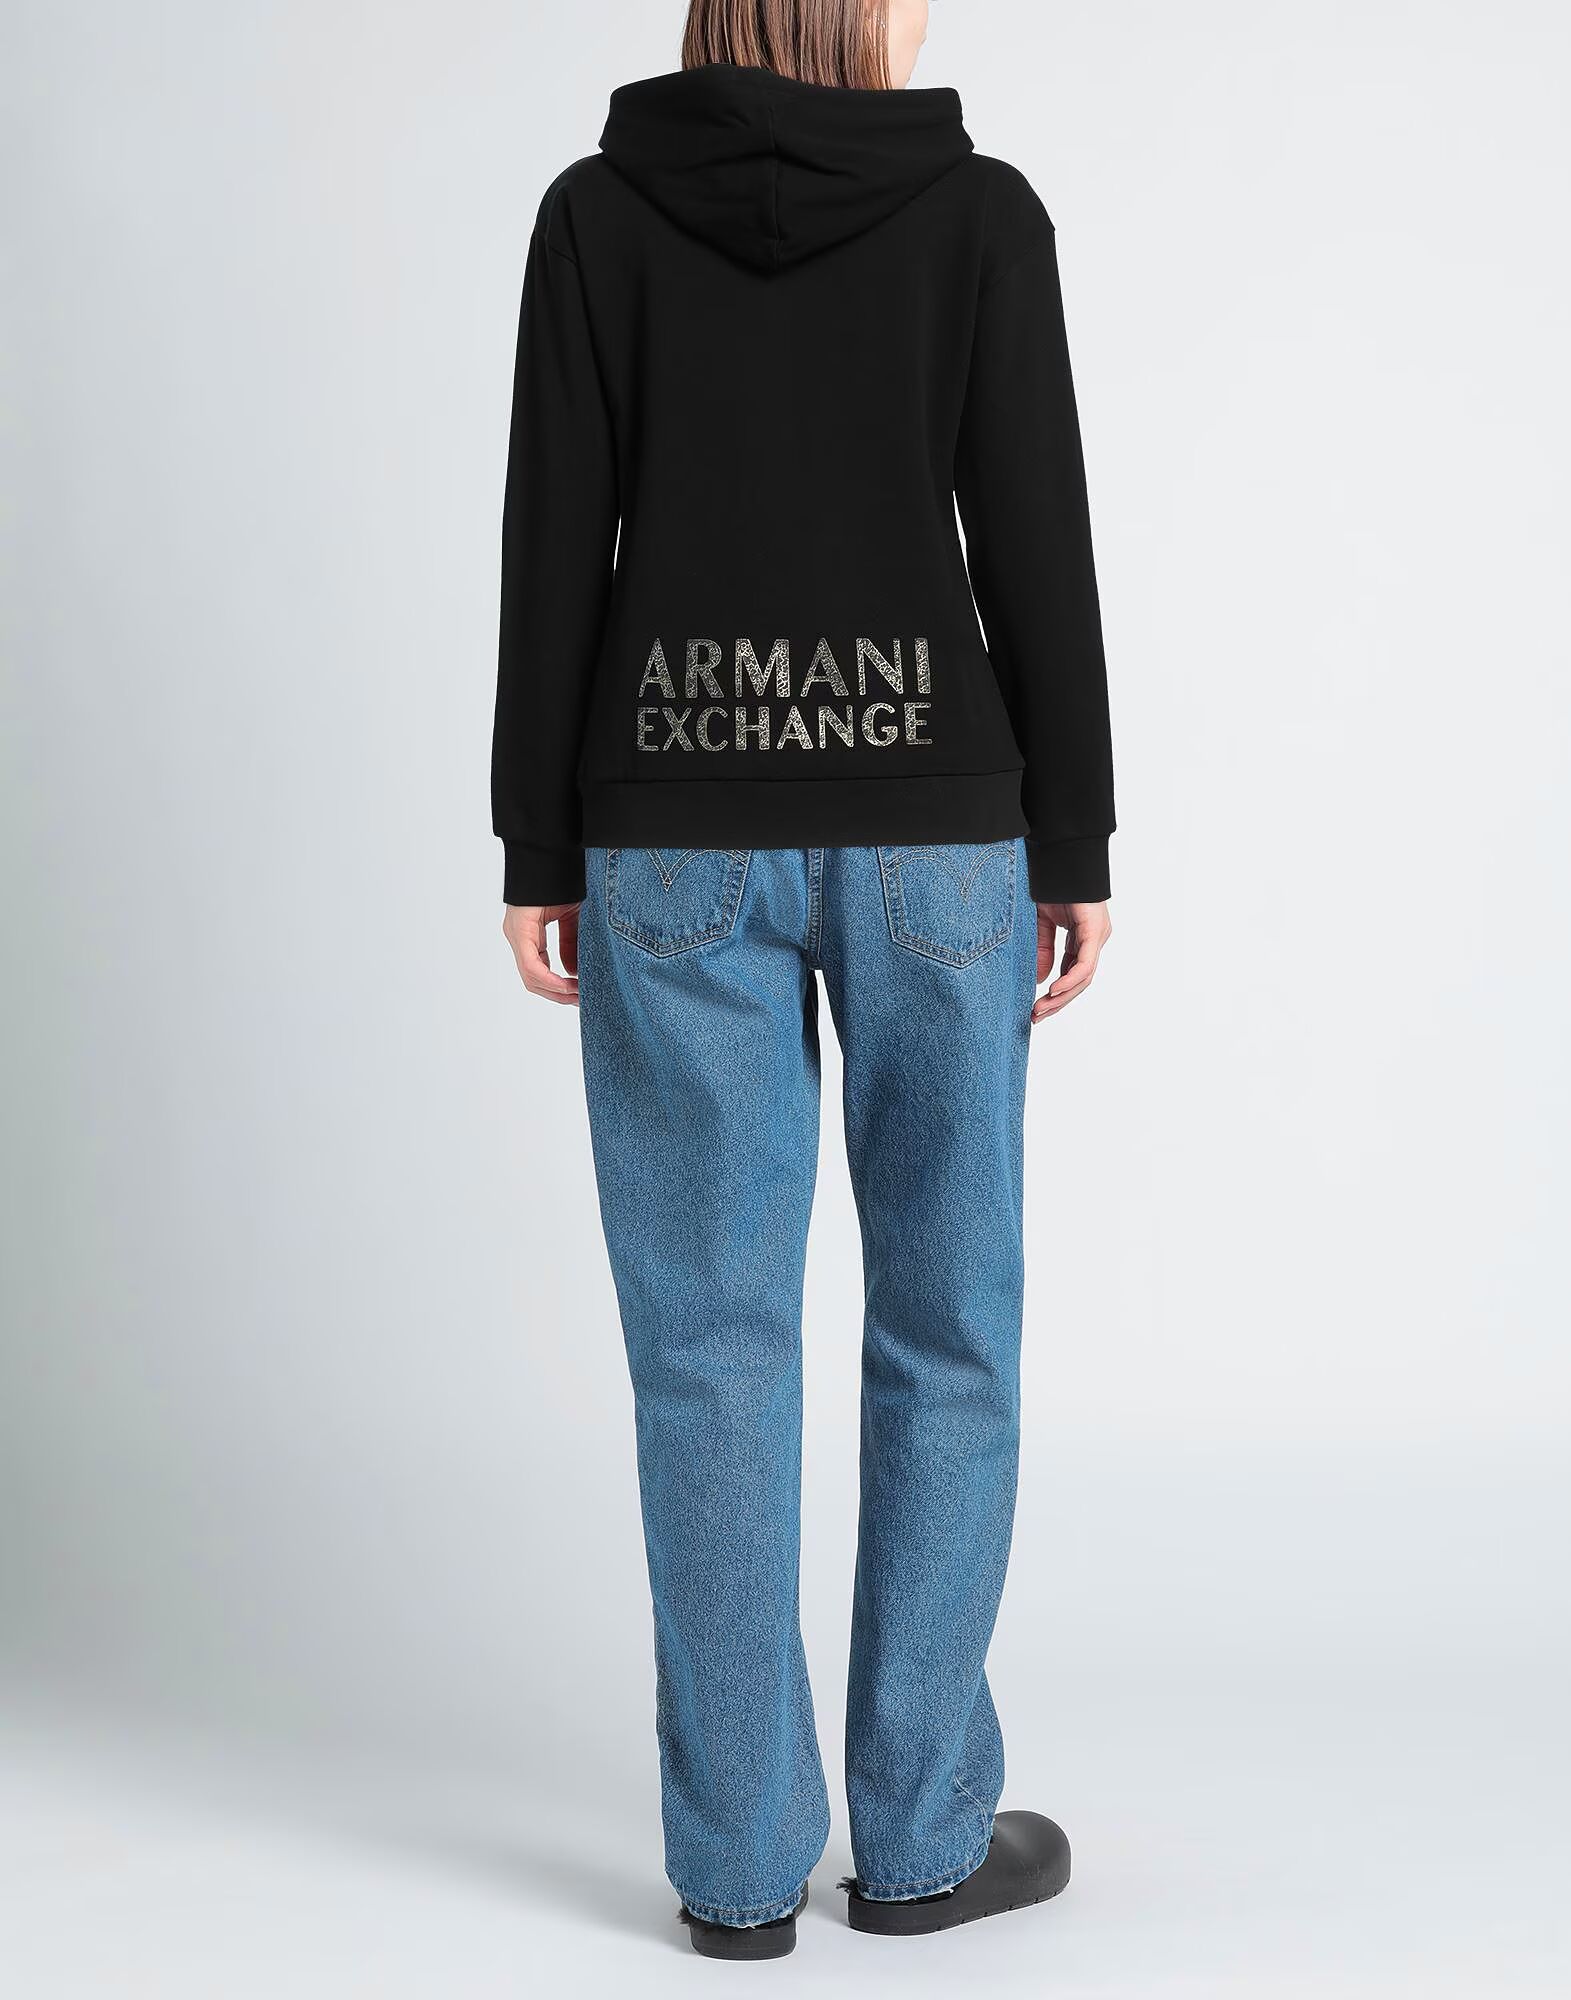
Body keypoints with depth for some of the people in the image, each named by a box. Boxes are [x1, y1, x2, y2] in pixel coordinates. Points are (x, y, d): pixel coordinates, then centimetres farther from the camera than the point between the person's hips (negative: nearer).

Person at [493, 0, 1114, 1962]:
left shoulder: (596, 211, 1)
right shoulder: (981, 210, -1)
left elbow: (553, 551, -2)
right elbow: (1038, 544, -4)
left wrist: (537, 853, 3)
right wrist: (1076, 843, 3)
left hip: (677, 838, 1)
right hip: (924, 831, -1)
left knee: (709, 1341, 6)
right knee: (946, 1322, 10)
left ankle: (739, 1856, 12)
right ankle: (920, 1831, 17)